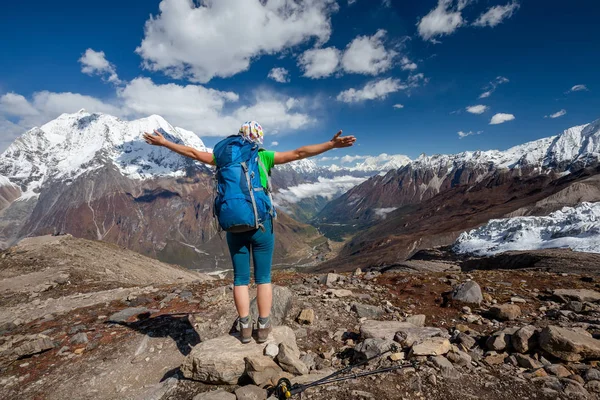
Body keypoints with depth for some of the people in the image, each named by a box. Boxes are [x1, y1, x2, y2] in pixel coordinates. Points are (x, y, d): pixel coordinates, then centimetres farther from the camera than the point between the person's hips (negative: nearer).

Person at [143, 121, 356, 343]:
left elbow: (193, 153, 12)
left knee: (240, 277, 11)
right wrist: (332, 144, -7)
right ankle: (263, 328, 16)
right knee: (263, 277, 9)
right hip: (261, 223, -2)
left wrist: (163, 142, 24)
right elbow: (298, 153, -8)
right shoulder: (264, 157, -1)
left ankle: (245, 327, 16)